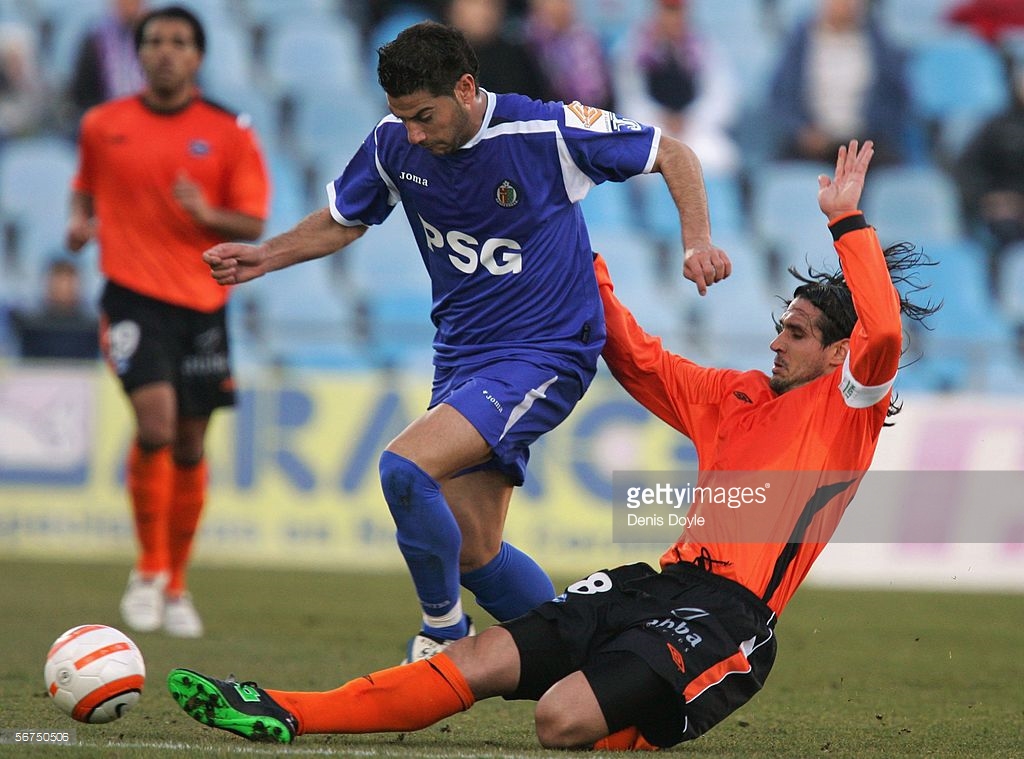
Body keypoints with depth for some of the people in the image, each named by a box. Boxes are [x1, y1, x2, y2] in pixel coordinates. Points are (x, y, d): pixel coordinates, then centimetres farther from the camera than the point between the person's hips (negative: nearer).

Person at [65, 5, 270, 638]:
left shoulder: (230, 134, 1)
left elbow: (254, 224, 1)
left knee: (190, 445, 7)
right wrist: (81, 221, 0)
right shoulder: (102, 126, 5)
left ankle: (176, 585, 23)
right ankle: (148, 569, -2)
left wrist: (208, 214, -19)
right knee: (155, 424, -20)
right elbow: (86, 188, 22)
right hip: (133, 294, -1)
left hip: (202, 301, 2)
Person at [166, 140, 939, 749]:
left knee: (563, 718, -29)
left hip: (727, 614, -8)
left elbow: (883, 336, -20)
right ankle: (283, 713, -11)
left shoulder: (847, 404, 1)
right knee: (484, 659, -5)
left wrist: (847, 221, -17)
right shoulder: (737, 396, 23)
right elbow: (638, 361, 31)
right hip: (664, 583, 8)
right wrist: (588, 270, 26)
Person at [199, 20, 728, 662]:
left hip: (546, 355, -7)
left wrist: (698, 242, -19)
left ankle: (443, 631, -3)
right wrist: (267, 257, -1)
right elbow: (341, 222, 14)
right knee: (472, 554, 6)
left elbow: (673, 155, -6)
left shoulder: (550, 132, -18)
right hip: (461, 356, 7)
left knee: (405, 467, -25)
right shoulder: (395, 143, -4)